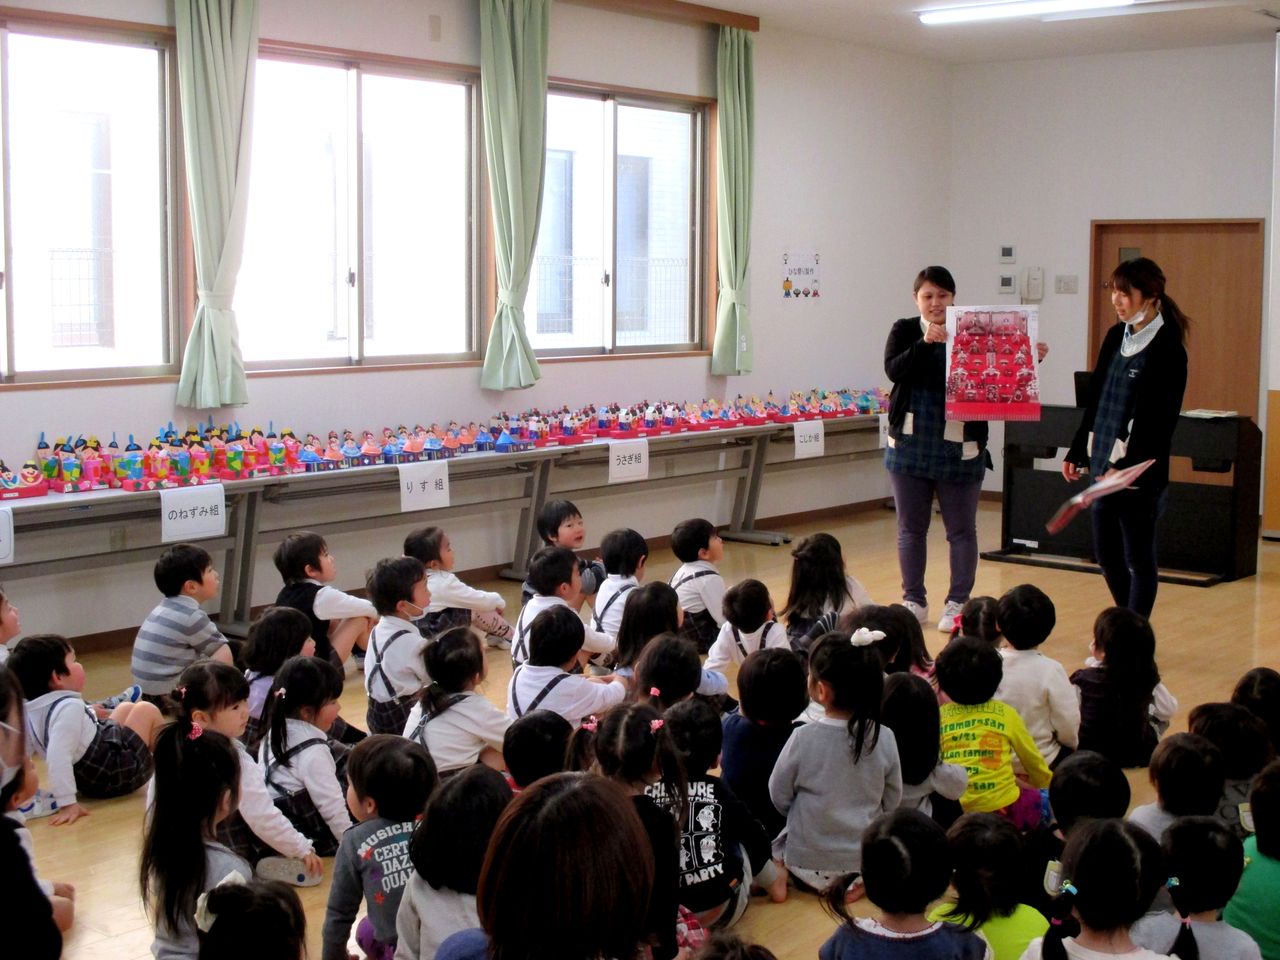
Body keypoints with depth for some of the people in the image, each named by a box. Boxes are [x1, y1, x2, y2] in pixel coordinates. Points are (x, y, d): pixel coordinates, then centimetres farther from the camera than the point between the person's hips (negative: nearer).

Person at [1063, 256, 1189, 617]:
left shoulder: (1167, 347, -12)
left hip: (1139, 472, -8)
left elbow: (1159, 418, -17)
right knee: (1106, 553, 15)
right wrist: (1077, 452, 16)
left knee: (1138, 558, 2)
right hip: (1104, 466, 8)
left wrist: (1127, 467, -22)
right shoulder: (1115, 337, 11)